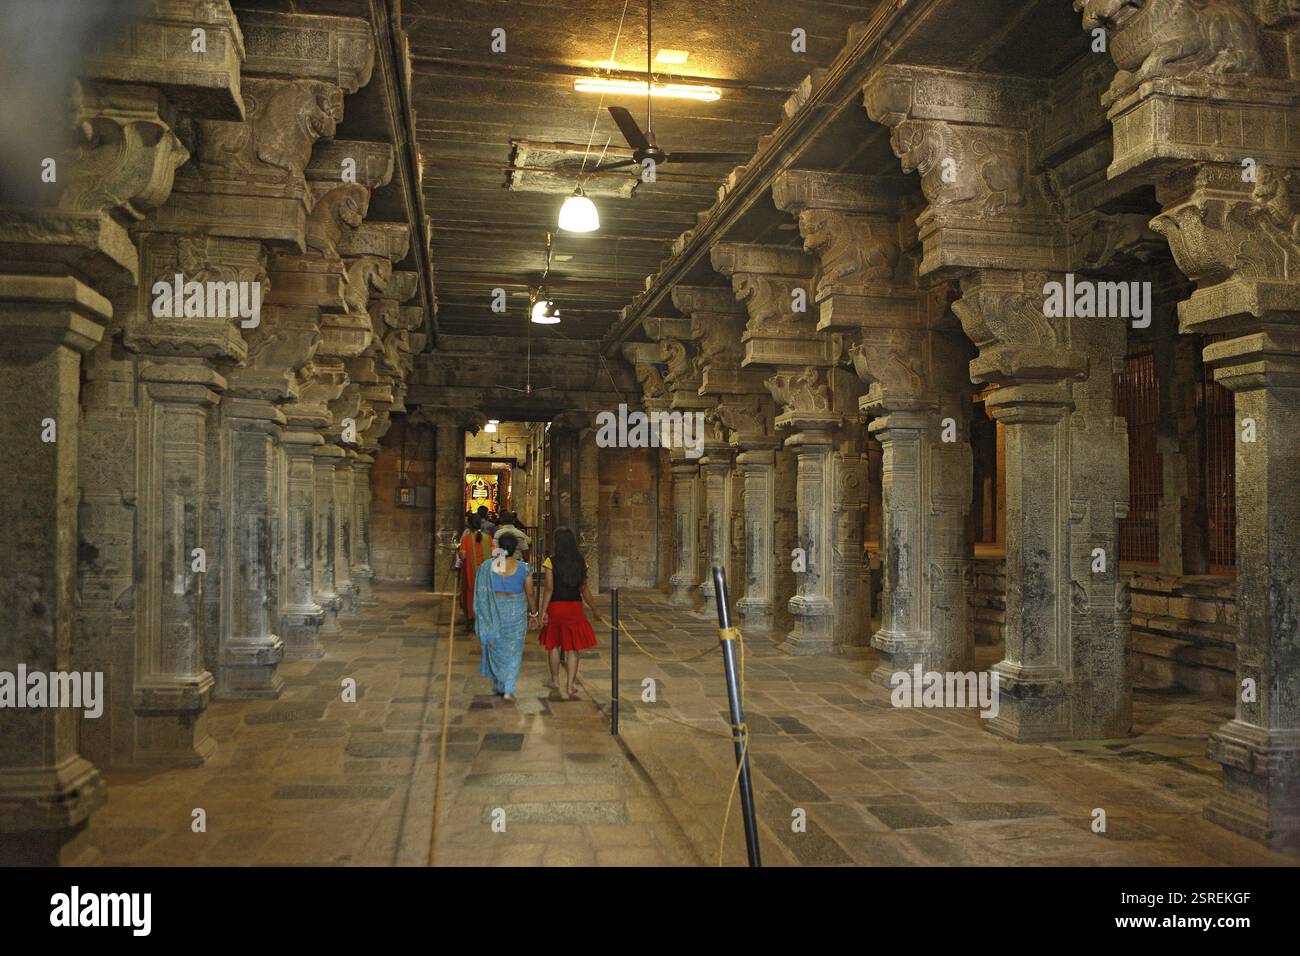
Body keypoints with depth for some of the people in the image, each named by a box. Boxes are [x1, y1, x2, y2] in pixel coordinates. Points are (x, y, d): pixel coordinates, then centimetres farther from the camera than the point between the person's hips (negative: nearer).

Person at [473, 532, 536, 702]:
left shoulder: (488, 566, -7)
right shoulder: (523, 567, -10)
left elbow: (482, 592, -3)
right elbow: (530, 594, -5)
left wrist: (484, 615, 7)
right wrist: (533, 613, 8)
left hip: (493, 611, 2)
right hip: (515, 611, -1)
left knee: (495, 647, 18)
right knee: (513, 650, 7)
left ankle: (497, 685, 28)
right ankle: (509, 689, -1)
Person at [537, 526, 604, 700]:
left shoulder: (551, 562, -8)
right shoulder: (580, 562, 1)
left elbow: (548, 588, -11)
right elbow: (584, 589, 5)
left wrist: (543, 611, -7)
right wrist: (595, 609, 16)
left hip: (555, 606, -1)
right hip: (575, 607, 2)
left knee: (553, 644, 19)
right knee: (572, 648, 7)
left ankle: (555, 681, 31)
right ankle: (570, 687, 3)